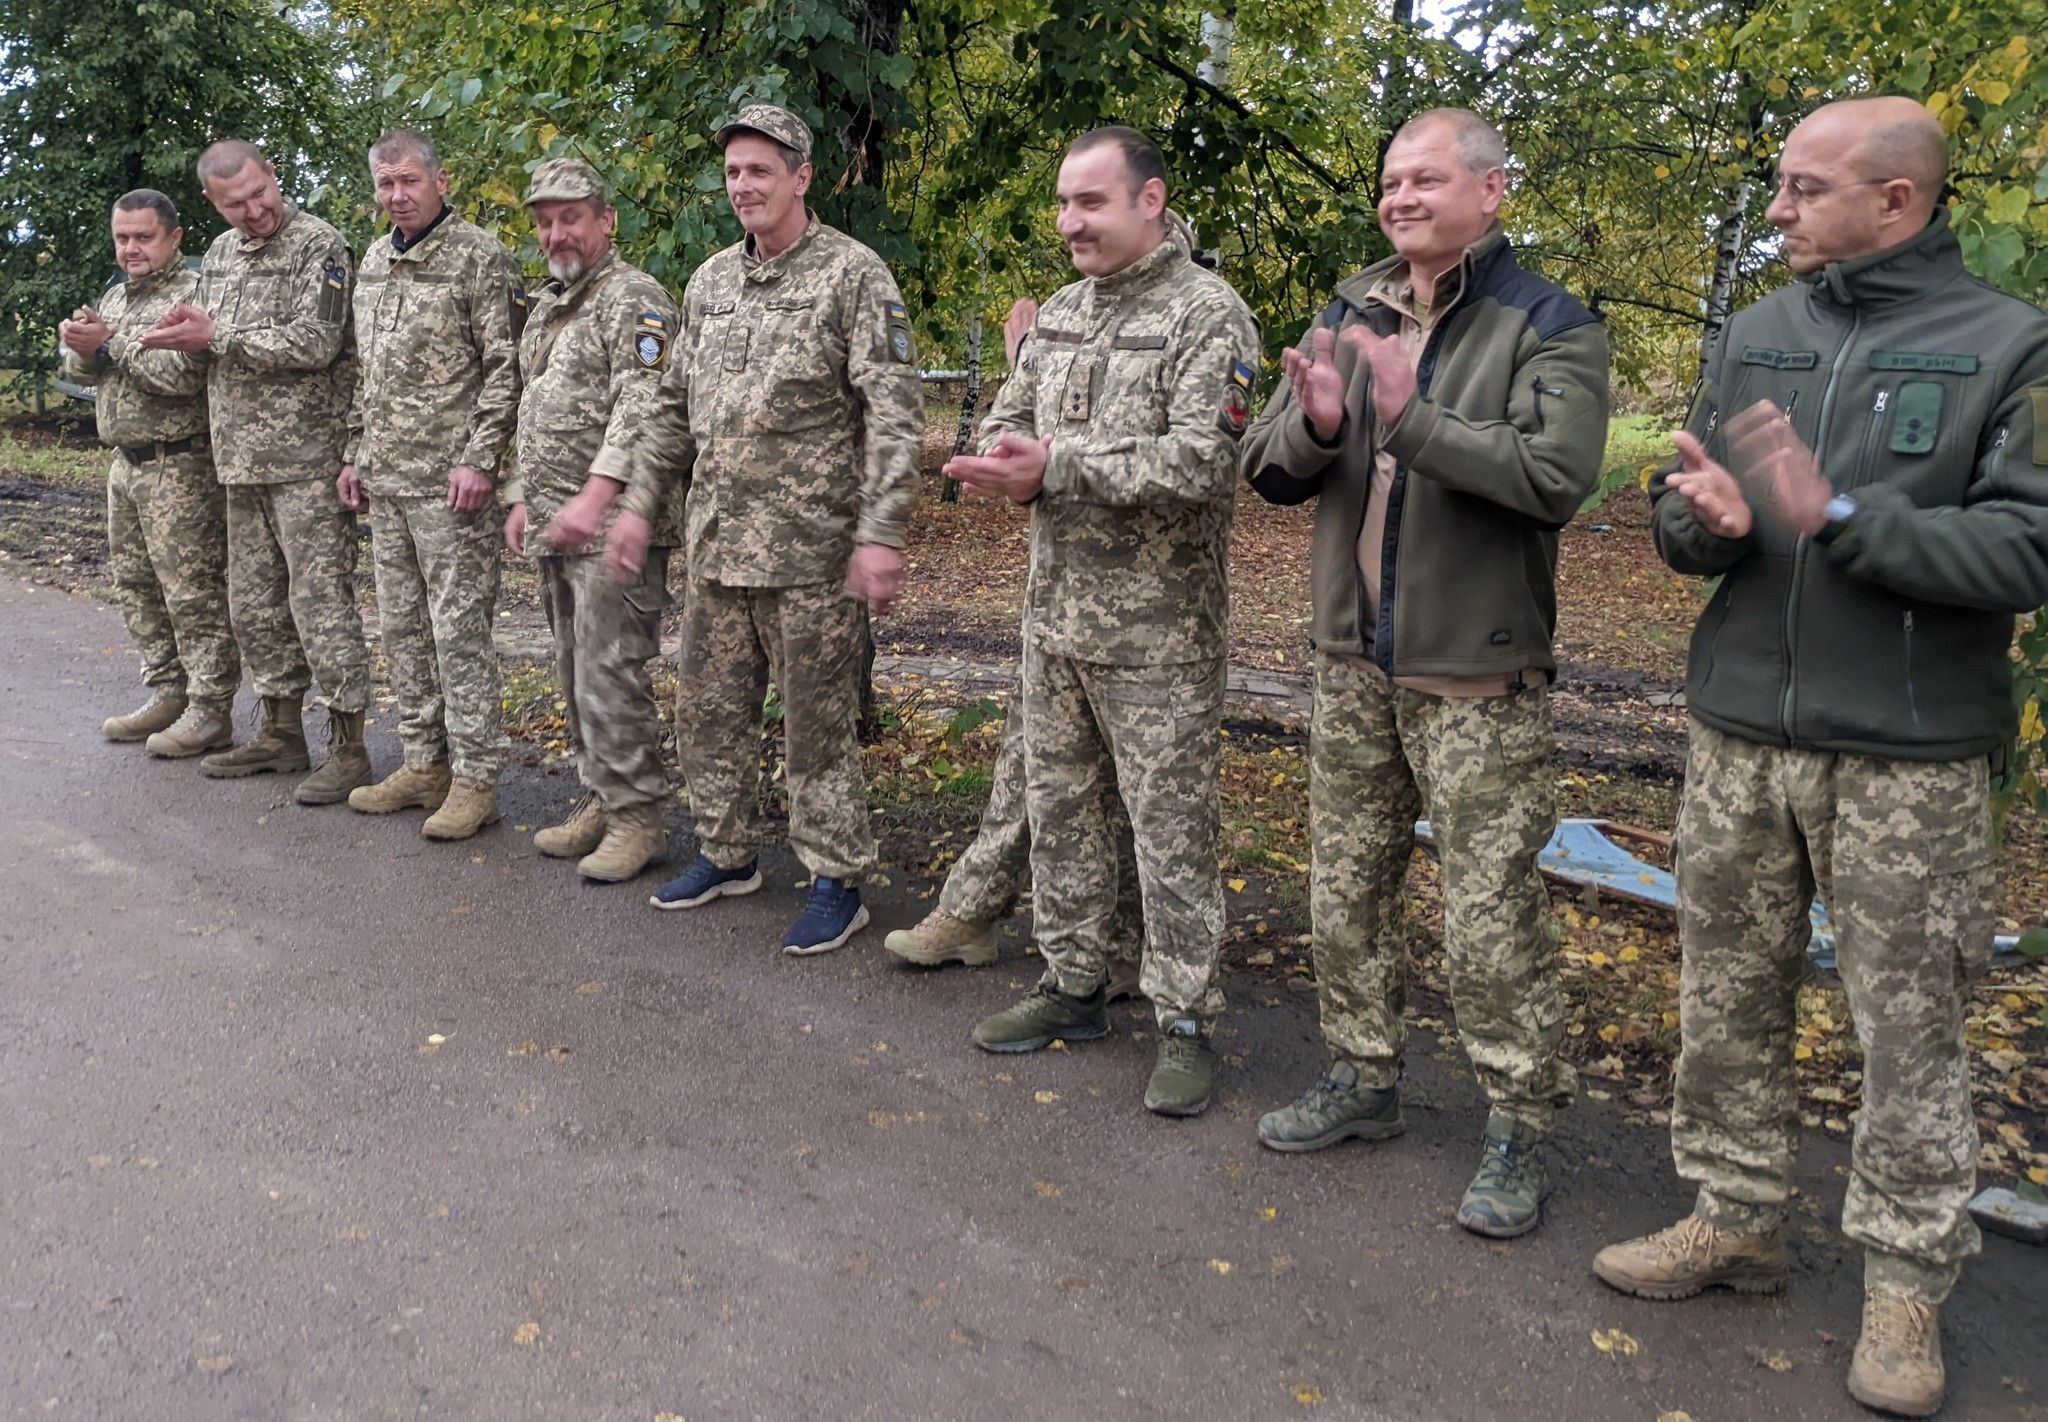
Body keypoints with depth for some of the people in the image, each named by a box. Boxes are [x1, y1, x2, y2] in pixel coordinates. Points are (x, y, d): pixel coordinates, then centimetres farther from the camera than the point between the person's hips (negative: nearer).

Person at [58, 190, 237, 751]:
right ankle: (166, 694, 24)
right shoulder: (114, 297, 17)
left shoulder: (194, 293, -10)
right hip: (125, 466, 9)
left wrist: (112, 344, -17)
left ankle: (212, 710, 0)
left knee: (194, 593, -6)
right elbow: (78, 371, 16)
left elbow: (183, 375, -22)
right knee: (136, 588, 14)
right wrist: (82, 346, -6)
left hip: (180, 468, -9)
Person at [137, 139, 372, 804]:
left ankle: (348, 748, -1)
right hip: (242, 461, 8)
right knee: (254, 604, 13)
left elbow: (314, 344, -19)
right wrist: (188, 337, -2)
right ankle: (282, 731, 25)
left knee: (321, 602, -7)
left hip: (307, 461, -8)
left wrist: (218, 335, -13)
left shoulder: (319, 245, -8)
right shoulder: (220, 254, 16)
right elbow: (207, 349, 21)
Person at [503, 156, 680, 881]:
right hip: (555, 524, 9)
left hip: (613, 523, -9)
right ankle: (601, 801, 23)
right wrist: (523, 498, 21)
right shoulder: (546, 307, 20)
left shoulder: (634, 298, -9)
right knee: (576, 670, 13)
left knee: (610, 673, -9)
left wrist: (594, 499, -27)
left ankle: (637, 815, 0)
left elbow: (640, 414, -20)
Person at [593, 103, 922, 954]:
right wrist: (637, 502, 14)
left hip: (810, 551, -7)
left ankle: (837, 884, 13)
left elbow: (895, 415, -13)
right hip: (715, 546, 7)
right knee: (710, 710, 15)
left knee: (817, 723, 0)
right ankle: (727, 853, 32)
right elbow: (675, 407, 21)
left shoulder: (854, 276, -7)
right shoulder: (710, 283, 14)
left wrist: (880, 534, -20)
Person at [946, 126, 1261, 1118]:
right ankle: (1072, 983, 31)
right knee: (1057, 803, 15)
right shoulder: (1060, 312, 13)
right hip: (1055, 611, 8)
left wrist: (1059, 467, -21)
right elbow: (1010, 418, 16)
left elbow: (1200, 463, -21)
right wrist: (1008, 465, -9)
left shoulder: (1207, 313, -11)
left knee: (1170, 825, 0)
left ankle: (1184, 1022, 12)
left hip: (1156, 627, -7)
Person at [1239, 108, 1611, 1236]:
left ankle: (1518, 1129, 16)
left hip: (1477, 676, -6)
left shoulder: (1548, 327, -7)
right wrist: (1314, 426, -16)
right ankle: (1363, 1080, 33)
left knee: (1492, 913, 0)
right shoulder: (1347, 315, 10)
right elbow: (1265, 468, 5)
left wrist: (1414, 421, -27)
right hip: (1353, 662, 6)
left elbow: (1557, 475, -23)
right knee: (1346, 890, 15)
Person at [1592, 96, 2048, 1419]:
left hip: (1911, 755, -4)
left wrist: (1838, 517, -23)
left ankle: (1908, 1279, 20)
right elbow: (1675, 516, 11)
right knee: (1729, 995, 12)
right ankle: (1737, 1218, 29)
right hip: (1741, 733, 5)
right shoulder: (1757, 333, 10)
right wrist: (1705, 517, -12)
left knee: (1909, 1023, 4)